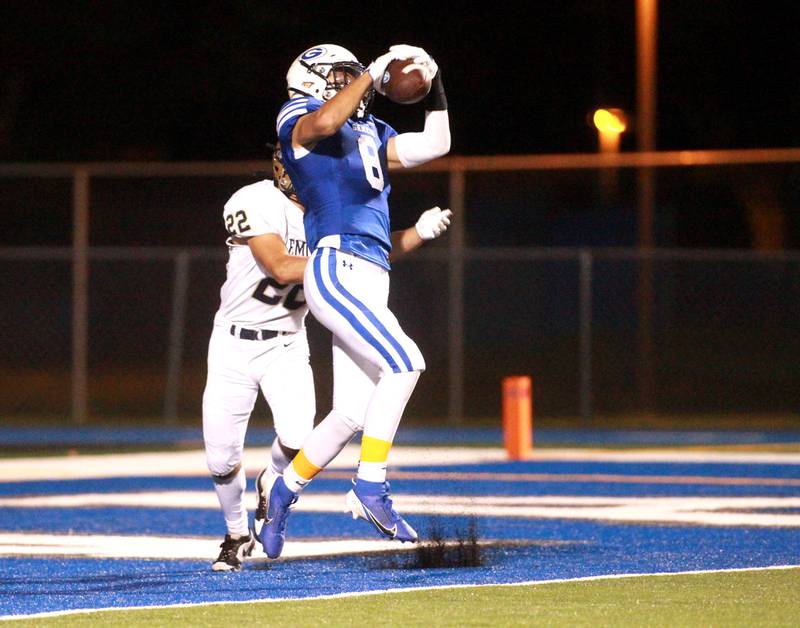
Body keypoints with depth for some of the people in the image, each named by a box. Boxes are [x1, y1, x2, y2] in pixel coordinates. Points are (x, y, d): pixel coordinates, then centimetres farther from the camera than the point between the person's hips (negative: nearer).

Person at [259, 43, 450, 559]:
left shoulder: (371, 134, 24)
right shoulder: (300, 120, 2)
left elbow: (435, 145, 26)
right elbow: (324, 121, -22)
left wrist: (434, 86, 19)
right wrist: (374, 73, -13)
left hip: (370, 282, 8)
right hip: (337, 269, -8)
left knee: (352, 414, 7)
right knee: (404, 363, -23)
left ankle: (283, 493, 23)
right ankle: (371, 487, -21)